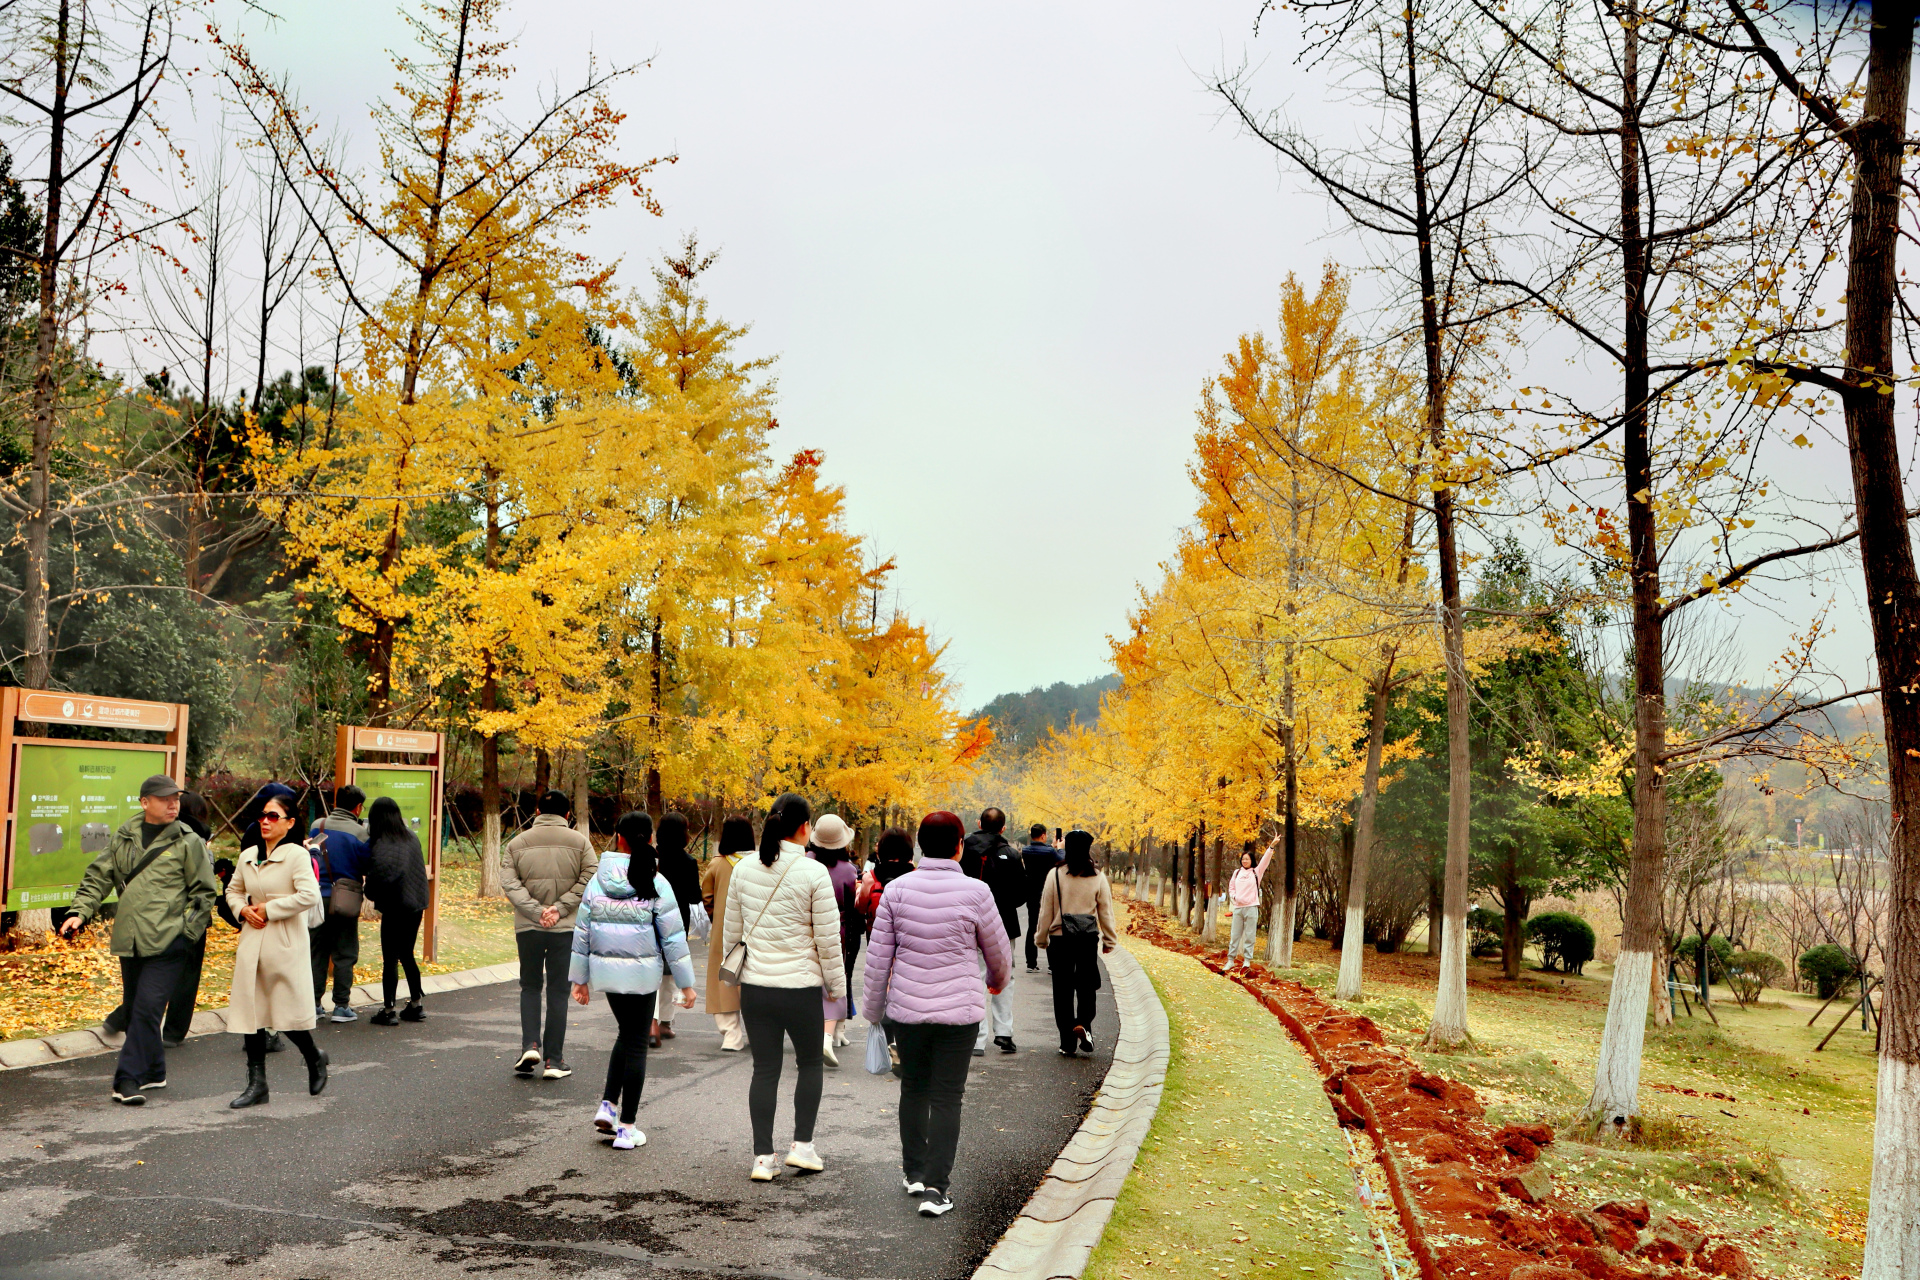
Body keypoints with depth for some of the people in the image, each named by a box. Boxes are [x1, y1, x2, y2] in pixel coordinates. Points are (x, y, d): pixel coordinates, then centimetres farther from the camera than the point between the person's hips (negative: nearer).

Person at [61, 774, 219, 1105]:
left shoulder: (188, 842, -1)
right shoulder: (124, 838, 11)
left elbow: (205, 892, 1)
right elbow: (98, 876, 13)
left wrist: (188, 932, -5)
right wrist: (79, 911, -1)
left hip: (167, 941, -5)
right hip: (129, 940, 5)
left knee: (147, 1008, -12)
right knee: (133, 1009, 13)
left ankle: (129, 1078, -7)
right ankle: (153, 1072, 26)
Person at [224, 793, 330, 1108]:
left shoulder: (296, 855, -8)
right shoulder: (248, 855, 10)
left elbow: (309, 896, -19)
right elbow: (233, 890, 23)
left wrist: (269, 910, -14)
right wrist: (243, 909, 1)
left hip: (285, 943, -6)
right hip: (252, 941, 6)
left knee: (289, 1010, -1)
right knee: (250, 1011, 4)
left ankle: (315, 1059, 27)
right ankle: (256, 1083, 12)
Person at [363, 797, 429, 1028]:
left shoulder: (380, 846, -15)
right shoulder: (412, 838, 6)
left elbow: (378, 877, -20)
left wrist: (372, 895, -3)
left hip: (395, 907, -7)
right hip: (416, 905, 7)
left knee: (390, 959, 1)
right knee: (407, 955, 18)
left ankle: (388, 1010, 4)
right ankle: (416, 1005, 22)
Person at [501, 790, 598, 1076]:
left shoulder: (517, 843, 5)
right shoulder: (580, 842, 1)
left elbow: (509, 883, -6)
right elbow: (590, 879, -10)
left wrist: (536, 910, -11)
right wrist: (560, 907, -11)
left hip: (527, 927, 1)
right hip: (566, 928, -1)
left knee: (530, 986, 17)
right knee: (558, 991, 5)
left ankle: (530, 1045, 0)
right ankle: (553, 1060, 7)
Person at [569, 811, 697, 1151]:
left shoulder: (598, 880, -1)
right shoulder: (656, 883, -10)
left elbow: (582, 931, 4)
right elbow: (673, 937, -8)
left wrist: (580, 977, 13)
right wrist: (685, 982, -1)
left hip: (605, 968, 3)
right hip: (642, 972, -3)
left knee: (627, 1034, 23)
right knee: (636, 1043, 7)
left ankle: (608, 1105, 12)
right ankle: (626, 1128, 10)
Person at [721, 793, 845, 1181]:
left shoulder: (744, 868, 1)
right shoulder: (814, 873, -12)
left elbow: (731, 930, 10)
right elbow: (828, 941, -9)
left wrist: (730, 974, 22)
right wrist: (837, 988, 3)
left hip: (754, 987, 4)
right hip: (800, 988, -4)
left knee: (764, 1069, 11)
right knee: (809, 1063, 17)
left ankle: (763, 1157, 13)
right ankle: (802, 1145, 15)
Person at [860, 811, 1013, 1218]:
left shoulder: (897, 889, -4)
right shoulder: (974, 892, -10)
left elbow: (878, 954, 1)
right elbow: (998, 951, 4)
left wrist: (874, 1005, 13)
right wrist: (999, 979, 26)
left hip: (907, 1008, 3)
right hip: (958, 1010, -2)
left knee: (913, 1088, 19)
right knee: (947, 1096, 4)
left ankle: (914, 1172, 31)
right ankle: (935, 1186, 0)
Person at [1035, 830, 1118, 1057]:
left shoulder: (1055, 875, -6)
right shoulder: (1097, 877, -3)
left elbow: (1046, 910, -1)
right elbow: (1106, 912, 3)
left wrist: (1042, 938, 10)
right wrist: (1109, 940, 13)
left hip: (1060, 938, 0)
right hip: (1088, 939, 1)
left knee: (1063, 989, 7)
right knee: (1086, 986, 14)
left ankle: (1068, 1042, 9)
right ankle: (1083, 1024, -10)